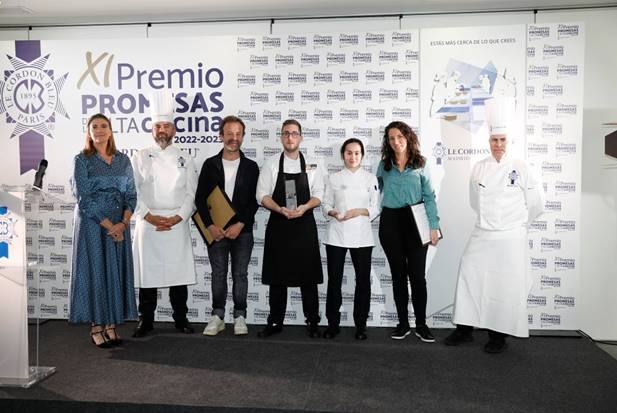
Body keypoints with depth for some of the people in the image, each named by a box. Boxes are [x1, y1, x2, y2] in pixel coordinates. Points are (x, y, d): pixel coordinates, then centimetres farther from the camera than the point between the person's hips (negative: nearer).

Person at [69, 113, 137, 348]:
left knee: (117, 272, 5)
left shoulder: (122, 160, 9)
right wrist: (108, 225, -13)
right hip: (92, 224, -3)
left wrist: (123, 223, -10)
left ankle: (111, 325, 15)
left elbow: (131, 195, 5)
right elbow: (84, 198, -9)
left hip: (119, 225, 4)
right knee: (95, 271, 1)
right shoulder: (82, 160, -2)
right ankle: (96, 327, 12)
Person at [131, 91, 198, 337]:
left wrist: (177, 218, -10)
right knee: (147, 272, 4)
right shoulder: (140, 158, 6)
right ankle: (145, 321, 18)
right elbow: (133, 192, -1)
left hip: (177, 225, 1)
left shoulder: (184, 160, 8)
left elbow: (191, 194, 3)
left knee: (179, 272, 5)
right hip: (148, 224, 0)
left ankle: (181, 318, 19)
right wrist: (149, 216, -12)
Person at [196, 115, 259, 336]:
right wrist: (210, 225, -10)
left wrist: (240, 225, -12)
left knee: (240, 274, 5)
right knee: (218, 274, 8)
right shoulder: (210, 164, 4)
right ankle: (217, 316, 18)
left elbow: (254, 200, -1)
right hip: (216, 231, 1)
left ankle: (239, 316, 16)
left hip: (242, 231, 0)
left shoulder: (251, 166, 4)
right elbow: (200, 198, 1)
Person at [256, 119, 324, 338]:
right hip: (278, 225, 0)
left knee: (308, 276, 3)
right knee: (277, 276, 6)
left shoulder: (311, 165, 6)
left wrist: (304, 207, -16)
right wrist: (280, 209, -16)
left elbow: (318, 195, 4)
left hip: (305, 225, 0)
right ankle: (275, 322, 19)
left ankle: (312, 322, 15)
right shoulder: (271, 164, 4)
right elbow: (262, 195, 0)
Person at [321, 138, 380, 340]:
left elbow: (375, 208, 4)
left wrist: (359, 211, -14)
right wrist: (333, 213, -14)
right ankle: (333, 324, 15)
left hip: (361, 235, 0)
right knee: (334, 279, 2)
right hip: (336, 234, 0)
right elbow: (325, 204, 6)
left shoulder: (370, 178, 8)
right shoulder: (333, 178, 9)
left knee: (363, 280, 2)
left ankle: (360, 325, 15)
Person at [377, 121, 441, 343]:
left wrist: (433, 226, -4)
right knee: (398, 274, 8)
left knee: (417, 274, -1)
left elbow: (429, 197, 2)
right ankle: (403, 323, 18)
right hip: (390, 223, 2)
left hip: (415, 222, -1)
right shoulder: (384, 166, 8)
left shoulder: (420, 165, 4)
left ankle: (421, 324, 12)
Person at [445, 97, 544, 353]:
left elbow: (536, 205, 1)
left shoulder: (521, 168, -5)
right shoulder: (479, 168, 4)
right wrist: (489, 219, 13)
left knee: (505, 287, 2)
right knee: (469, 278, 3)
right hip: (482, 236, 3)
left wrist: (516, 224, 9)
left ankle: (499, 336, 17)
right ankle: (465, 329, 17)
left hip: (510, 238, -3)